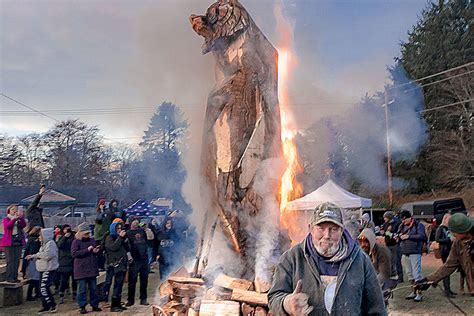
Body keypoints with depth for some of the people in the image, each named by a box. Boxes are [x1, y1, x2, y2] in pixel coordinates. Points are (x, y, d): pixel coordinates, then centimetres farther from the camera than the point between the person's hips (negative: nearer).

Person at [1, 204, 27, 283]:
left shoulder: (20, 219, 14)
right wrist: (14, 218, -28)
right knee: (10, 260, -8)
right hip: (9, 242, -4)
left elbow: (23, 225, -6)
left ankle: (15, 277, 10)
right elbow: (8, 226, -17)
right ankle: (9, 278, -5)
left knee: (17, 260, 4)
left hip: (18, 241, 4)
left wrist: (21, 217, -21)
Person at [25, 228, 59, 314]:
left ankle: (52, 305, -10)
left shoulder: (50, 243, -13)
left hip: (49, 270, -11)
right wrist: (33, 257, 7)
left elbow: (47, 255, -25)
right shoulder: (44, 244, 18)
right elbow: (41, 255, 24)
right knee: (42, 288, 12)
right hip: (44, 269, 11)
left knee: (44, 288, -16)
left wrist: (36, 255, -12)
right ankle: (46, 306, 19)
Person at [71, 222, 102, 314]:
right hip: (81, 270, -5)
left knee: (93, 288, 11)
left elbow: (97, 251, 25)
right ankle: (82, 307, 9)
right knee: (82, 289, 0)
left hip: (92, 269, 5)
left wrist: (96, 251, -1)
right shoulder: (76, 242, -5)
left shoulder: (92, 240, 11)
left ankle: (94, 305, 20)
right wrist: (87, 250, -21)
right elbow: (74, 253, -18)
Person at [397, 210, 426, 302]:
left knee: (416, 273, -7)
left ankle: (419, 293, -1)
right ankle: (414, 291, 24)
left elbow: (422, 236, -17)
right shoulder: (402, 226, 13)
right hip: (404, 253, 7)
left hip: (415, 253, -7)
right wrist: (399, 236, -6)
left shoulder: (418, 225, -5)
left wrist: (408, 236, -19)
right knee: (409, 273, 13)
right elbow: (397, 235, 18)